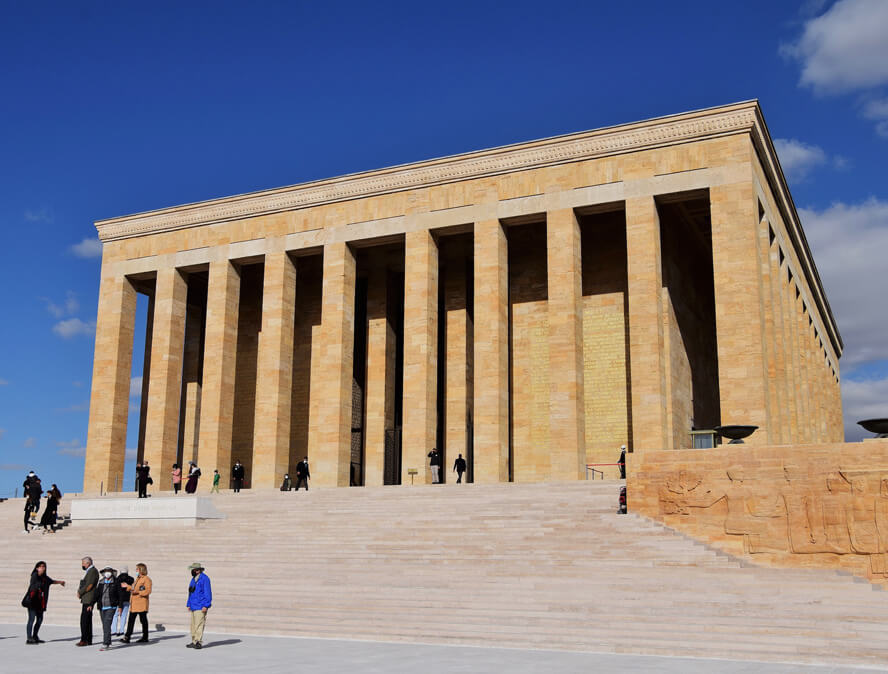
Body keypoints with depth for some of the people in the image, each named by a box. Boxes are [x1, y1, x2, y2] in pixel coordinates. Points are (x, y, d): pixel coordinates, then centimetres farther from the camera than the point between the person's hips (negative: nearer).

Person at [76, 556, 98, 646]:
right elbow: (83, 584, 23)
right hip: (85, 599, 10)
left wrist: (80, 593, -8)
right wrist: (79, 591, 6)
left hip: (88, 600, -10)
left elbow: (89, 586, -18)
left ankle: (84, 640, -9)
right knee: (87, 620, 11)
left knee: (84, 620, -11)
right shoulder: (88, 571, 19)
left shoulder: (93, 571, -12)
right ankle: (89, 640, 14)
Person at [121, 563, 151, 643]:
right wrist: (128, 586, 29)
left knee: (143, 620, 0)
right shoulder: (137, 579, 20)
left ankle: (145, 638, 7)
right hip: (133, 604, 9)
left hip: (141, 604, -9)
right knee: (131, 620, 4)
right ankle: (127, 637, 4)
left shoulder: (146, 579, -9)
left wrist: (138, 592, -25)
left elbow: (148, 591, -18)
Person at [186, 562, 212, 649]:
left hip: (200, 607, -9)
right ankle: (194, 642, 14)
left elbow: (208, 592, -13)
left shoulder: (204, 578, -10)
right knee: (193, 625, 9)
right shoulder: (194, 579, 16)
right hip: (193, 606, 9)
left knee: (199, 624, -12)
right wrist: (189, 604, 18)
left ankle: (198, 642, -14)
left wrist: (206, 606, -17)